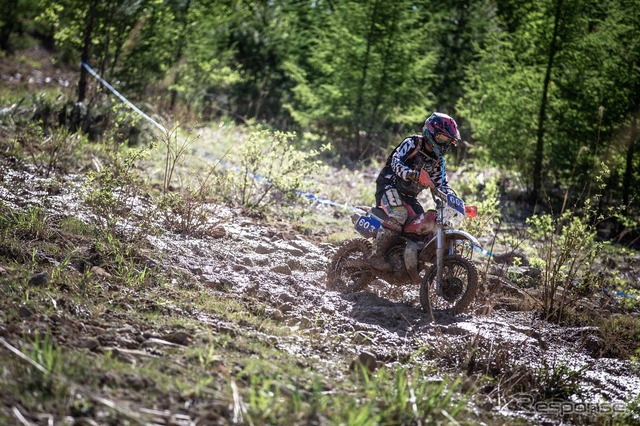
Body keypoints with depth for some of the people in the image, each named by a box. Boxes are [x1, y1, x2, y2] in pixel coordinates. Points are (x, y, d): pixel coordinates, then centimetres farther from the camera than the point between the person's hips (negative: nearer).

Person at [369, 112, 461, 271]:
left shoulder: (438, 160, 11)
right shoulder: (412, 143, -10)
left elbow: (441, 184, 14)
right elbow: (396, 162, -25)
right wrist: (416, 174, -42)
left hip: (410, 195, 8)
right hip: (390, 185, -8)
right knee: (399, 215, -33)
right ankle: (377, 255, -33)